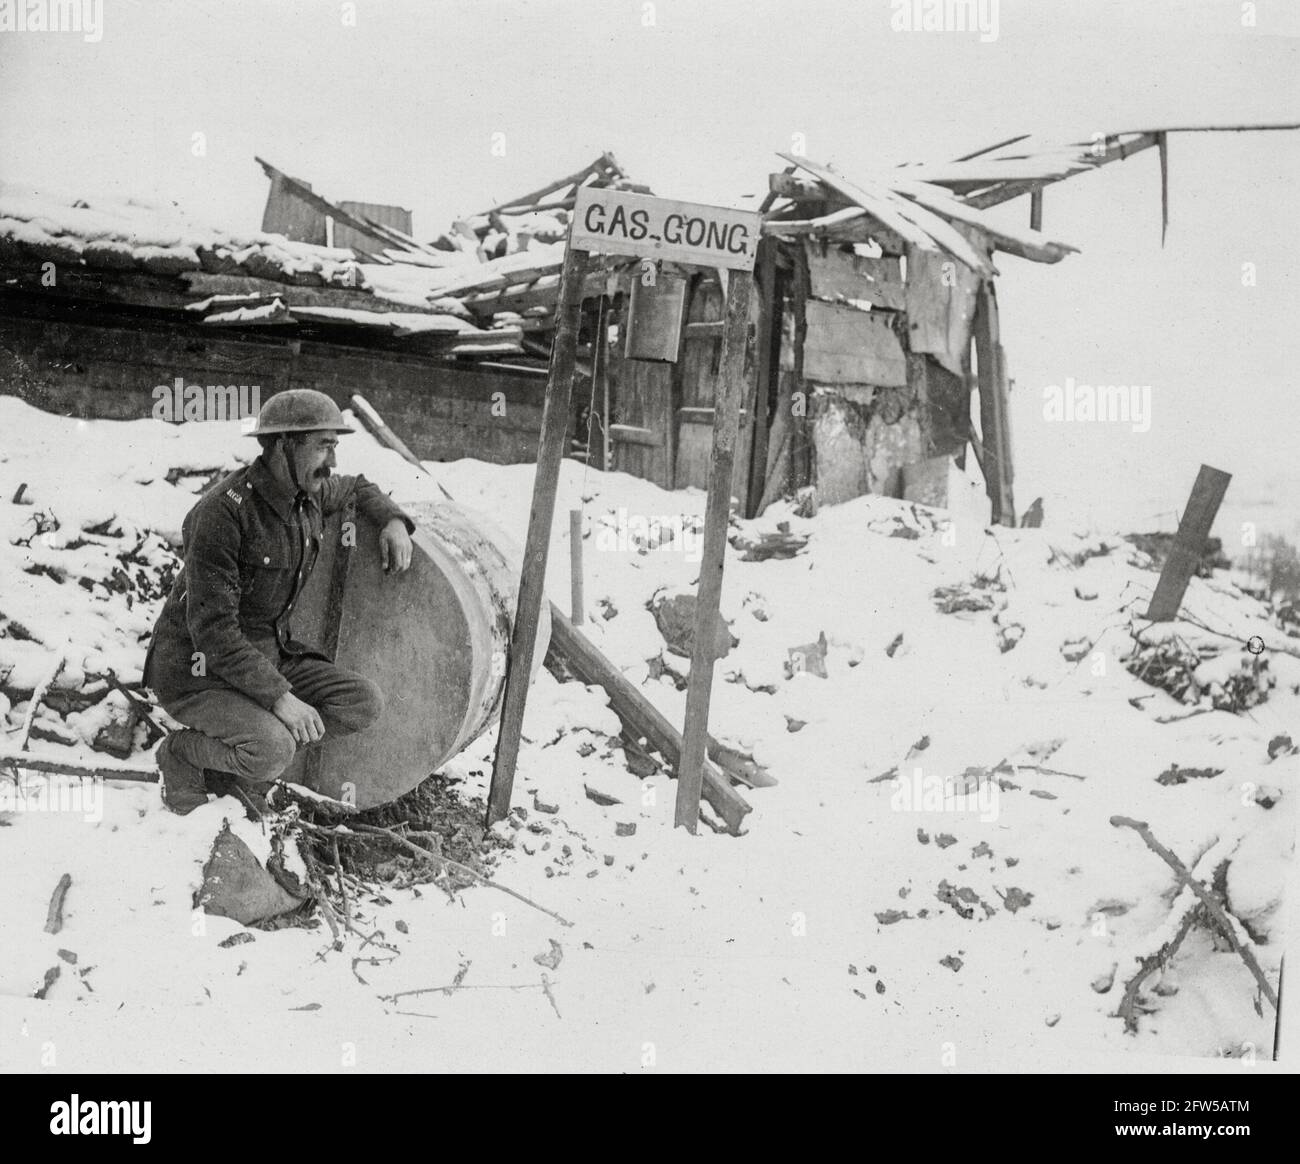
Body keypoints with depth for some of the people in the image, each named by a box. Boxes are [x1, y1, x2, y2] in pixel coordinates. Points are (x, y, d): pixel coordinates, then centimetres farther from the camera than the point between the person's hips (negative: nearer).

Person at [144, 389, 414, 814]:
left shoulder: (308, 496, 2)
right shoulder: (224, 511, -24)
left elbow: (357, 489, 27)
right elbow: (212, 629, -26)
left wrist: (392, 520, 5)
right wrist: (278, 696, -32)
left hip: (267, 653, 8)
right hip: (198, 669, -8)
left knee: (365, 703, -12)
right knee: (272, 749, -33)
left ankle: (240, 759, 3)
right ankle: (182, 754, -1)